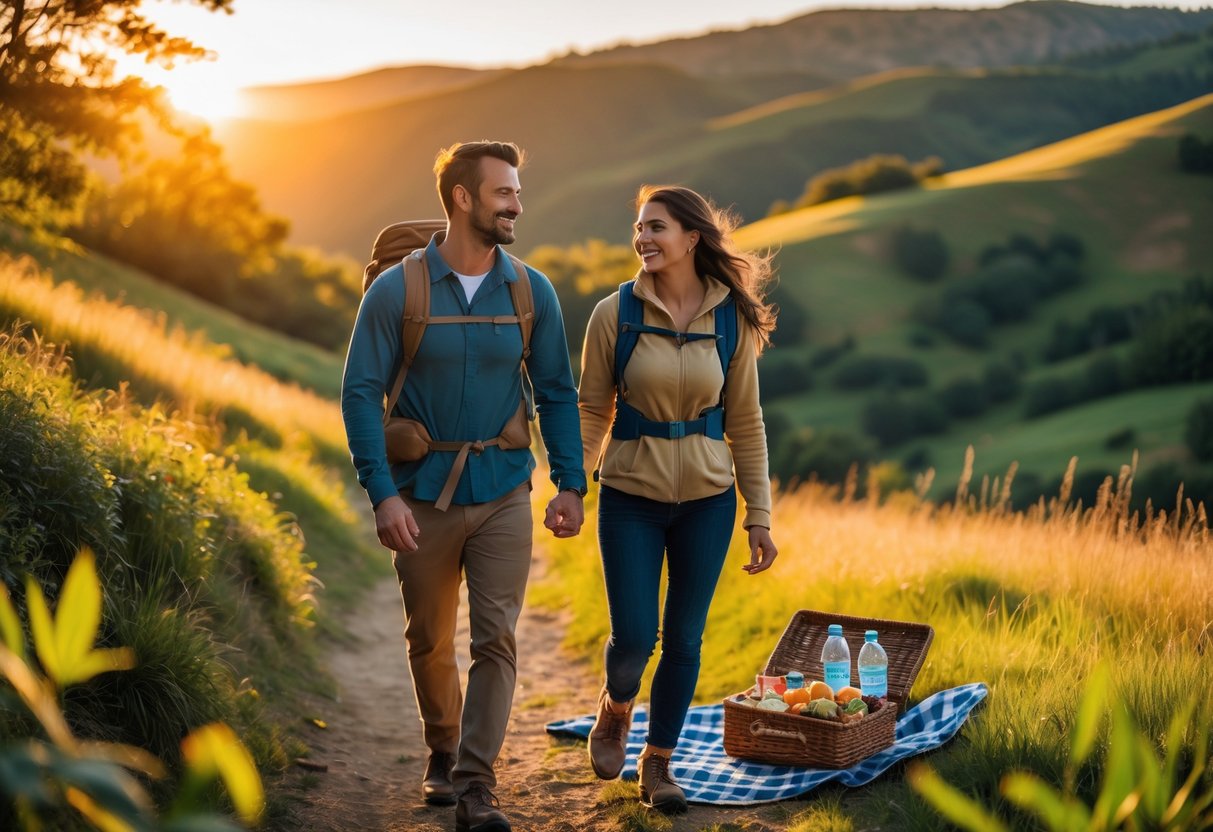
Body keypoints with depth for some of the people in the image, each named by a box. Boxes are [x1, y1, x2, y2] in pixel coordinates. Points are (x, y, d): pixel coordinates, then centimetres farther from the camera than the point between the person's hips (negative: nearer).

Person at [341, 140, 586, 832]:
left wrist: (571, 484, -1)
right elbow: (362, 394, -7)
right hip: (423, 498, -1)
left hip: (503, 496, 1)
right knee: (430, 640, 13)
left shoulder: (532, 292, 1)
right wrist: (383, 493, -15)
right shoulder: (396, 291, -7)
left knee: (496, 640, -6)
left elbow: (557, 393, 7)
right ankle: (442, 755, 35)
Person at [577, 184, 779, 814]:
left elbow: (744, 423, 2)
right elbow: (593, 409, 0)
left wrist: (759, 515, 1)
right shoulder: (615, 314, -7)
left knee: (684, 638, 8)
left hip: (707, 500, 1)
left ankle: (658, 762, 27)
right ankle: (615, 708, 33)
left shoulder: (731, 319, -3)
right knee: (634, 638, -2)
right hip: (630, 498, -1)